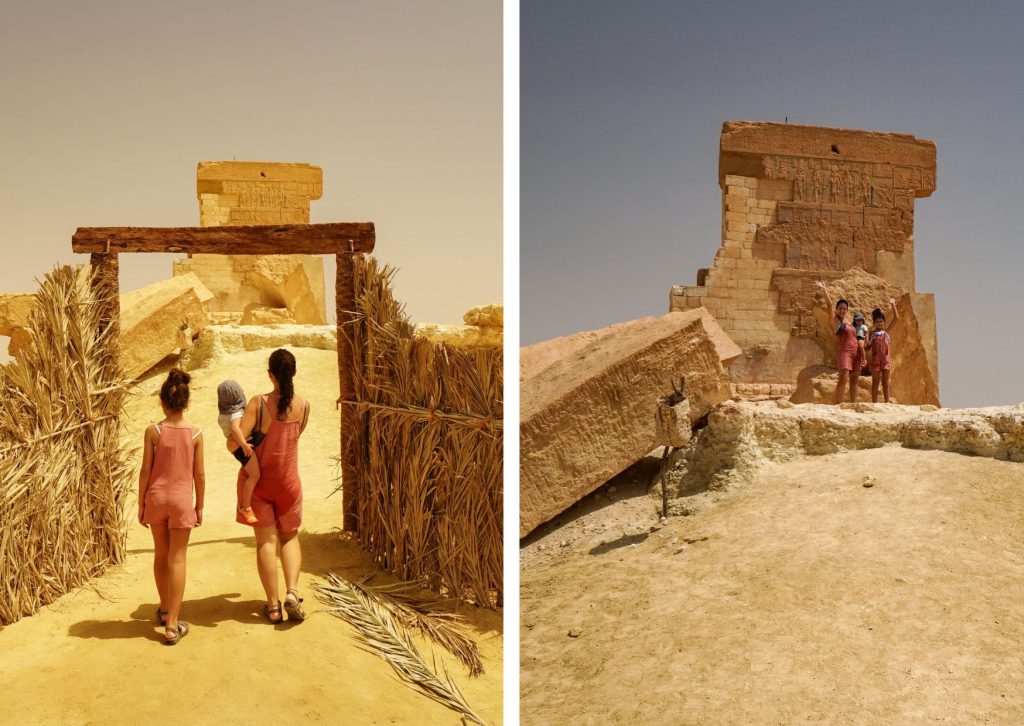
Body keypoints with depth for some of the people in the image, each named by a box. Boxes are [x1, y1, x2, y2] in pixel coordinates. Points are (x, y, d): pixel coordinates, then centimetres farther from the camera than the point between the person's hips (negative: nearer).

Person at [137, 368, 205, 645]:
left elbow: (145, 471, -4)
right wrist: (200, 505, 9)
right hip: (182, 500, -1)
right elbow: (199, 474, -2)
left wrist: (141, 504, 7)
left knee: (160, 555, 18)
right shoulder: (195, 433, -7)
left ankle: (165, 610, 36)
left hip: (156, 497, 1)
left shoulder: (153, 431, -8)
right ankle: (172, 626, 3)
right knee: (177, 559, 3)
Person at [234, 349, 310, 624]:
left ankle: (273, 606, 10)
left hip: (256, 479, -2)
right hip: (287, 482, 2)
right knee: (290, 537, 19)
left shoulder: (258, 403, -17)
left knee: (266, 541, 6)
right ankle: (292, 592, 0)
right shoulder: (303, 406, -8)